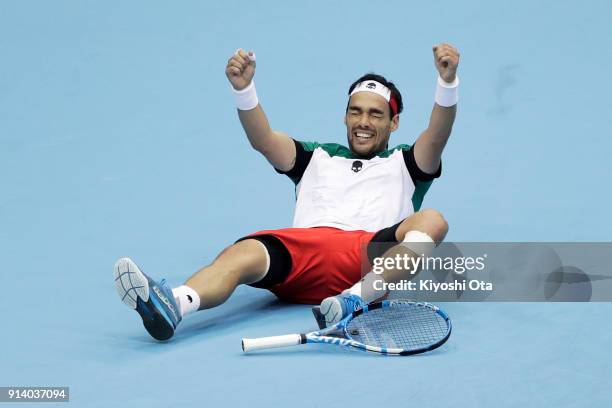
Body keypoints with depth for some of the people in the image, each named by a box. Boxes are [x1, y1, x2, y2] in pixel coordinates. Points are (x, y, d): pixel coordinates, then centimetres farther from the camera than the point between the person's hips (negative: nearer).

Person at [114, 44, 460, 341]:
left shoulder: (404, 164, 30)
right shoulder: (317, 158, 35)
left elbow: (437, 138, 8)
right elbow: (264, 141, 16)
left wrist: (447, 81, -11)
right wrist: (244, 88, -4)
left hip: (372, 256, -1)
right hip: (303, 248, 1)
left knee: (432, 221, -30)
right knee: (242, 253, -31)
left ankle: (356, 298, -52)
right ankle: (172, 305, -61)